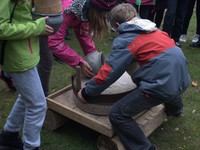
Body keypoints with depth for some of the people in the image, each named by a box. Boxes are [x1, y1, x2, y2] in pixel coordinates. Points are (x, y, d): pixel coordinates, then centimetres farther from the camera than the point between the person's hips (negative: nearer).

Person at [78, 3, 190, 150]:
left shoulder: (125, 40, -5)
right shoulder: (153, 29, 16)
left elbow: (107, 73, -7)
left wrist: (86, 92, 8)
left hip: (162, 85, -8)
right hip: (182, 78, 9)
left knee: (117, 115, -1)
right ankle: (175, 109, 72)